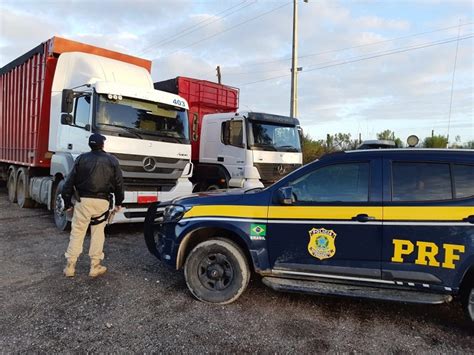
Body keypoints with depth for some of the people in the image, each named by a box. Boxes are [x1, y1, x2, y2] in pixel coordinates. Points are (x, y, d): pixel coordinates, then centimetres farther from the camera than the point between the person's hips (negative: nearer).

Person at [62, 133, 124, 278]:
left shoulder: (81, 159, 4)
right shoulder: (112, 161, 4)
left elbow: (70, 181, 3)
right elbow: (119, 183, 5)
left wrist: (67, 202, 10)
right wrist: (118, 202, 15)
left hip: (83, 200, 0)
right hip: (102, 202, 0)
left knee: (77, 233, 8)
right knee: (98, 234, 8)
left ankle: (70, 266, 13)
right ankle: (95, 267, 12)